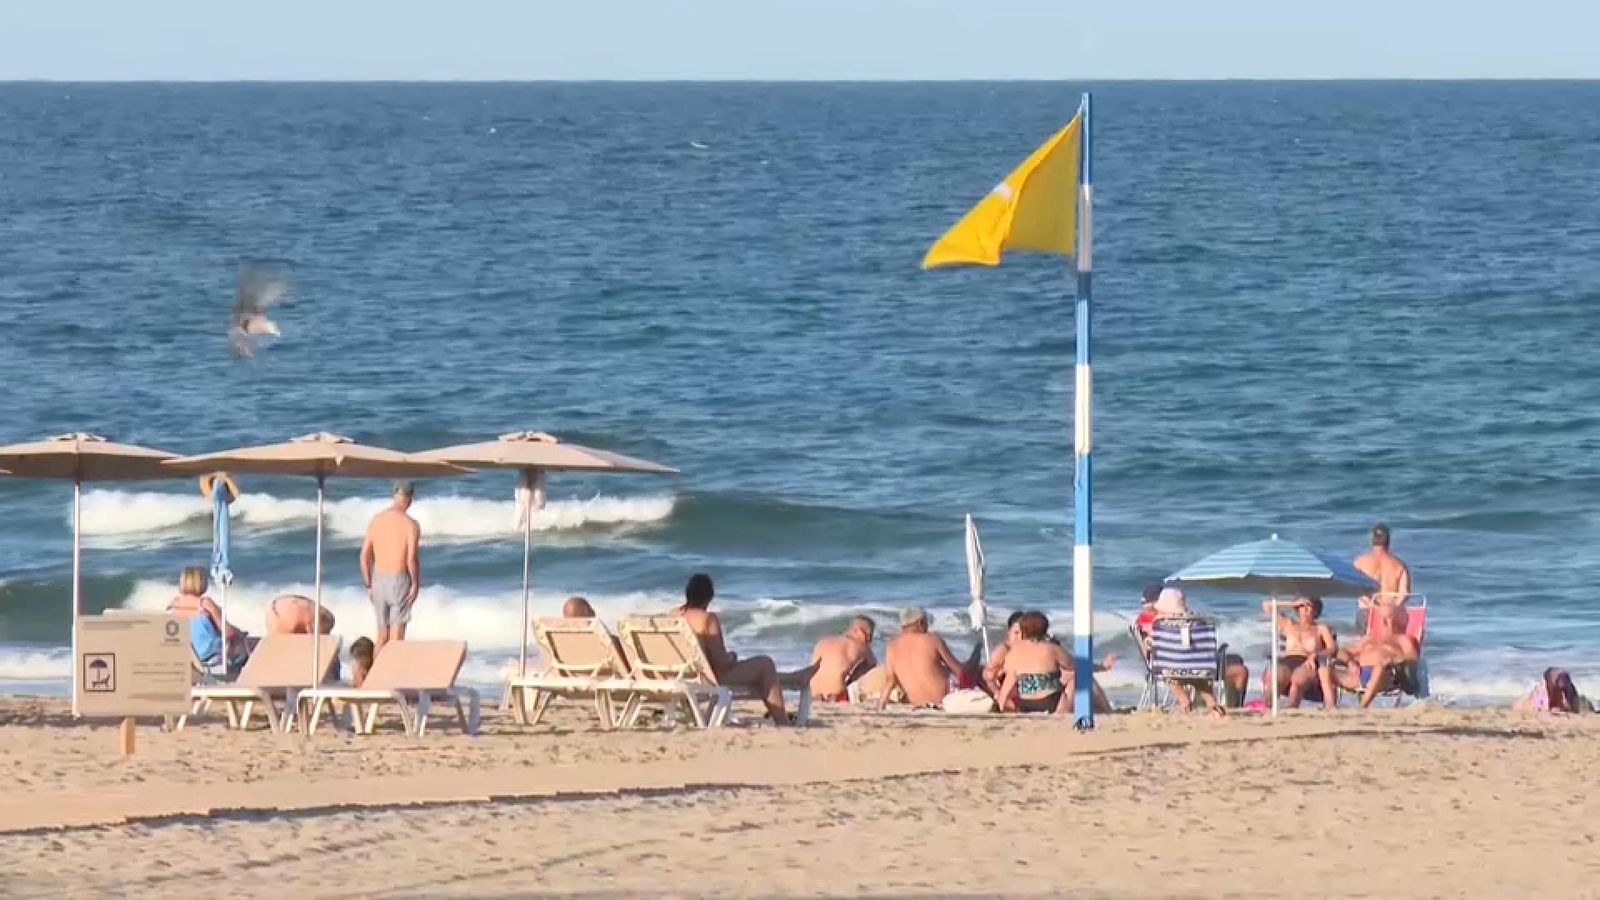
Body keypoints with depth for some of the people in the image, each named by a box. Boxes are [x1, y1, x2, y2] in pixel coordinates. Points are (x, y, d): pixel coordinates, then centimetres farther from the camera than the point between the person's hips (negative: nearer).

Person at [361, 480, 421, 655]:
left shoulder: (376, 520, 3)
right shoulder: (410, 524, -11)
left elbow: (365, 556, 4)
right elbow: (412, 558, -19)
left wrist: (369, 585, 13)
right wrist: (415, 584, -6)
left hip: (379, 580, 5)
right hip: (400, 580, -5)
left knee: (382, 636, 14)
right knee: (397, 636, -1)